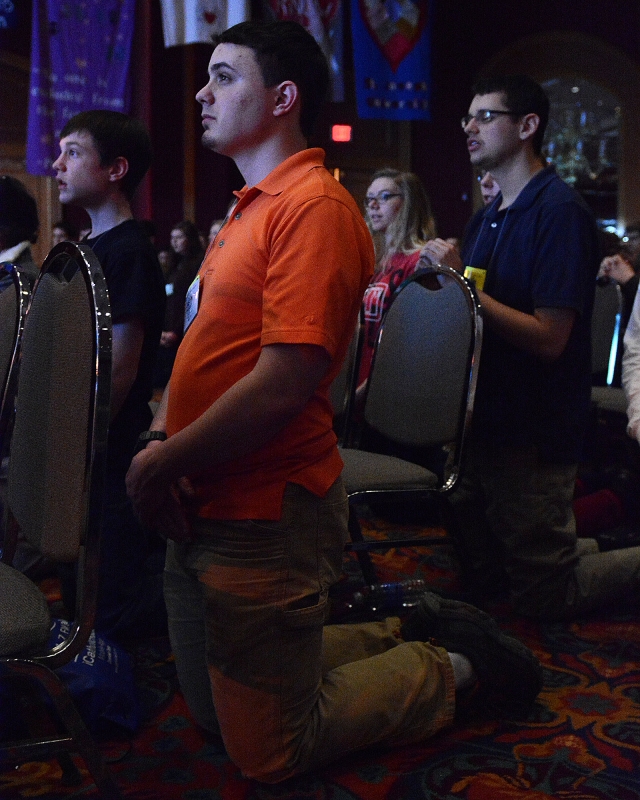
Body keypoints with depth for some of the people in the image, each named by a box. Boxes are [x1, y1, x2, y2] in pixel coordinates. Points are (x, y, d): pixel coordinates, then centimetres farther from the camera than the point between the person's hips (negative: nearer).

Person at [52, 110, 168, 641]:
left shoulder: (128, 253, -17)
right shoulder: (92, 249, 12)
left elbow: (120, 371, -21)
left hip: (112, 457, -9)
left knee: (119, 616, 0)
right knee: (80, 593, 18)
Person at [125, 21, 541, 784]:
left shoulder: (314, 206, -18)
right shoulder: (248, 208, 13)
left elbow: (283, 383, -26)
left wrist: (162, 466, -17)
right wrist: (160, 439, -1)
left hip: (264, 520, -10)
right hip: (203, 509, 10)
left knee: (266, 755, 7)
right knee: (211, 706, 24)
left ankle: (449, 664, 21)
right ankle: (415, 631, 30)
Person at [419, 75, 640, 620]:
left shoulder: (560, 211, -16)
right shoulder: (487, 216, 12)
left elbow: (548, 339, -23)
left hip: (534, 436, -9)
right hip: (484, 422, 9)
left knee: (542, 597, 5)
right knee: (481, 575, 19)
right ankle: (584, 548, 35)